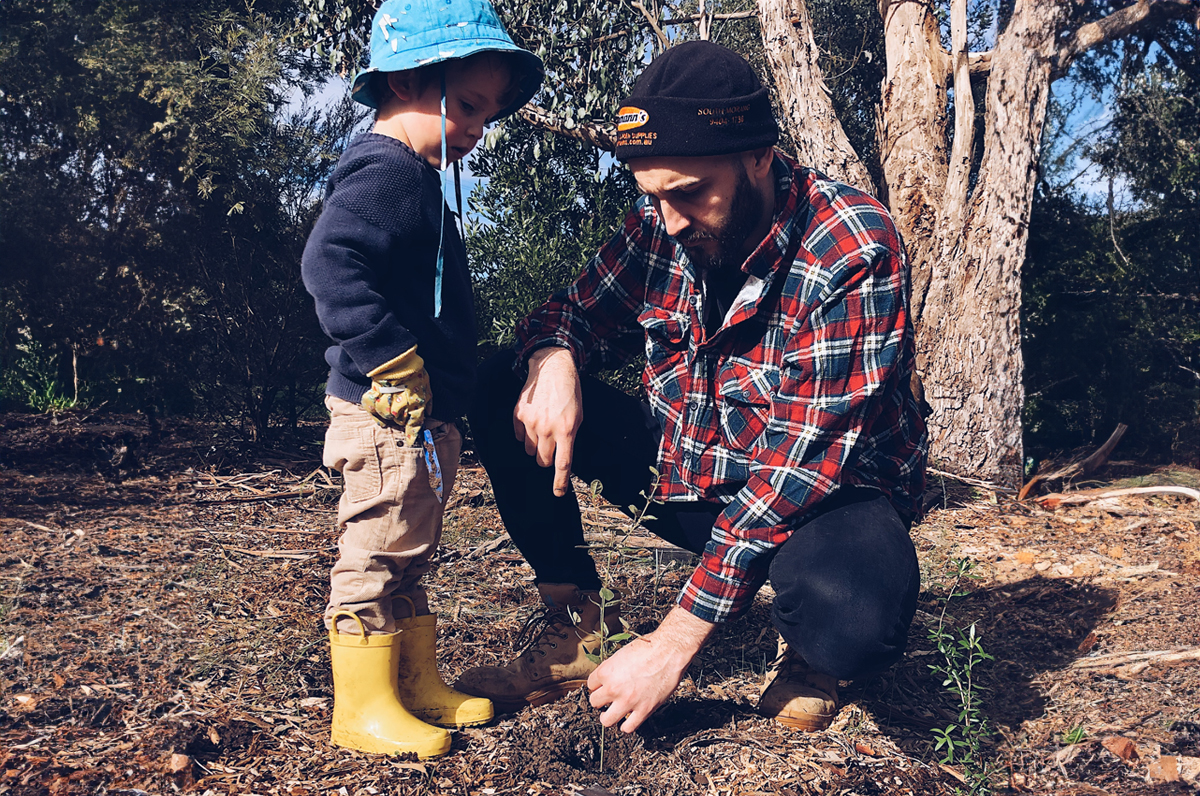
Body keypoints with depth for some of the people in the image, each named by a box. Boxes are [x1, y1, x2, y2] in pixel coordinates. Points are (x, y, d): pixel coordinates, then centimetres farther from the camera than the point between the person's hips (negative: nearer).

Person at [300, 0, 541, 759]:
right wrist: (395, 360, -27)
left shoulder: (414, 179, 17)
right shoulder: (384, 175, -16)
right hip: (392, 415, -11)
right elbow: (329, 263, -31)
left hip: (424, 418, 11)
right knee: (377, 555, 0)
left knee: (407, 559, 18)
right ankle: (363, 707, 13)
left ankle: (420, 685, 31)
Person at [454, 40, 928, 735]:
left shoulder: (854, 251, -25)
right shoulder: (660, 227, -7)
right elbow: (576, 314, 5)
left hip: (819, 496, -5)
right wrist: (553, 358, -25)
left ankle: (807, 654, 0)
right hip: (683, 475, 5)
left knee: (853, 618, -40)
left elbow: (804, 461, -30)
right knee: (500, 388, -8)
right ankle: (575, 627, -1)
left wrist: (675, 641, -32)